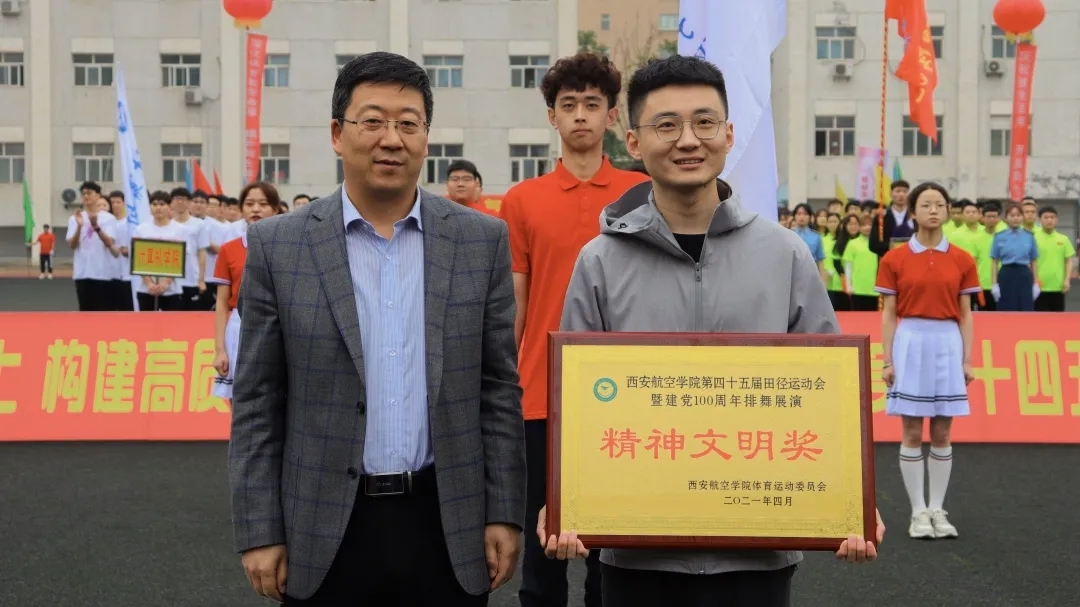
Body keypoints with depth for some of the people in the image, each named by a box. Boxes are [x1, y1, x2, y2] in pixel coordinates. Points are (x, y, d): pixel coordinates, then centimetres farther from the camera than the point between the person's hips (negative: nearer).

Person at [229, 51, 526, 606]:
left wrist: (504, 514, 1)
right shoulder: (278, 246, -2)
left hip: (448, 525, 1)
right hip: (326, 528, -1)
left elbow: (499, 388, 3)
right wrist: (260, 531, -3)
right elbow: (256, 403, 0)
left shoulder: (481, 241, 1)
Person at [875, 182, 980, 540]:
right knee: (912, 433, 1)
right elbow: (889, 314, 1)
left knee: (942, 433, 6)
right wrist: (887, 360, -4)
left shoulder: (962, 260, 5)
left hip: (948, 344, 2)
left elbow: (965, 315, 7)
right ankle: (918, 511, 10)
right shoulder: (894, 259, 1)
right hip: (910, 342, -1)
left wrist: (967, 359, 1)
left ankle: (938, 509, 15)